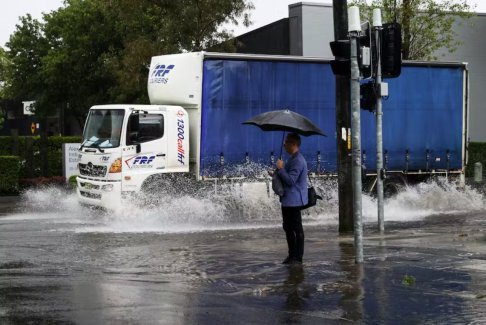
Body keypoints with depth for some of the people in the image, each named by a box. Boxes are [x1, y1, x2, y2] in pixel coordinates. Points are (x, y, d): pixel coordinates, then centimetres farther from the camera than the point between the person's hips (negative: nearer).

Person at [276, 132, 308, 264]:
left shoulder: (298, 161, -19)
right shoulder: (292, 159, 15)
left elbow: (290, 180, -25)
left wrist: (280, 168, -18)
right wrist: (279, 173, 10)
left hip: (294, 200, -11)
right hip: (288, 199, 11)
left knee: (296, 228, -3)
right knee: (288, 228, 15)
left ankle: (298, 257, 3)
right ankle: (292, 255, 23)